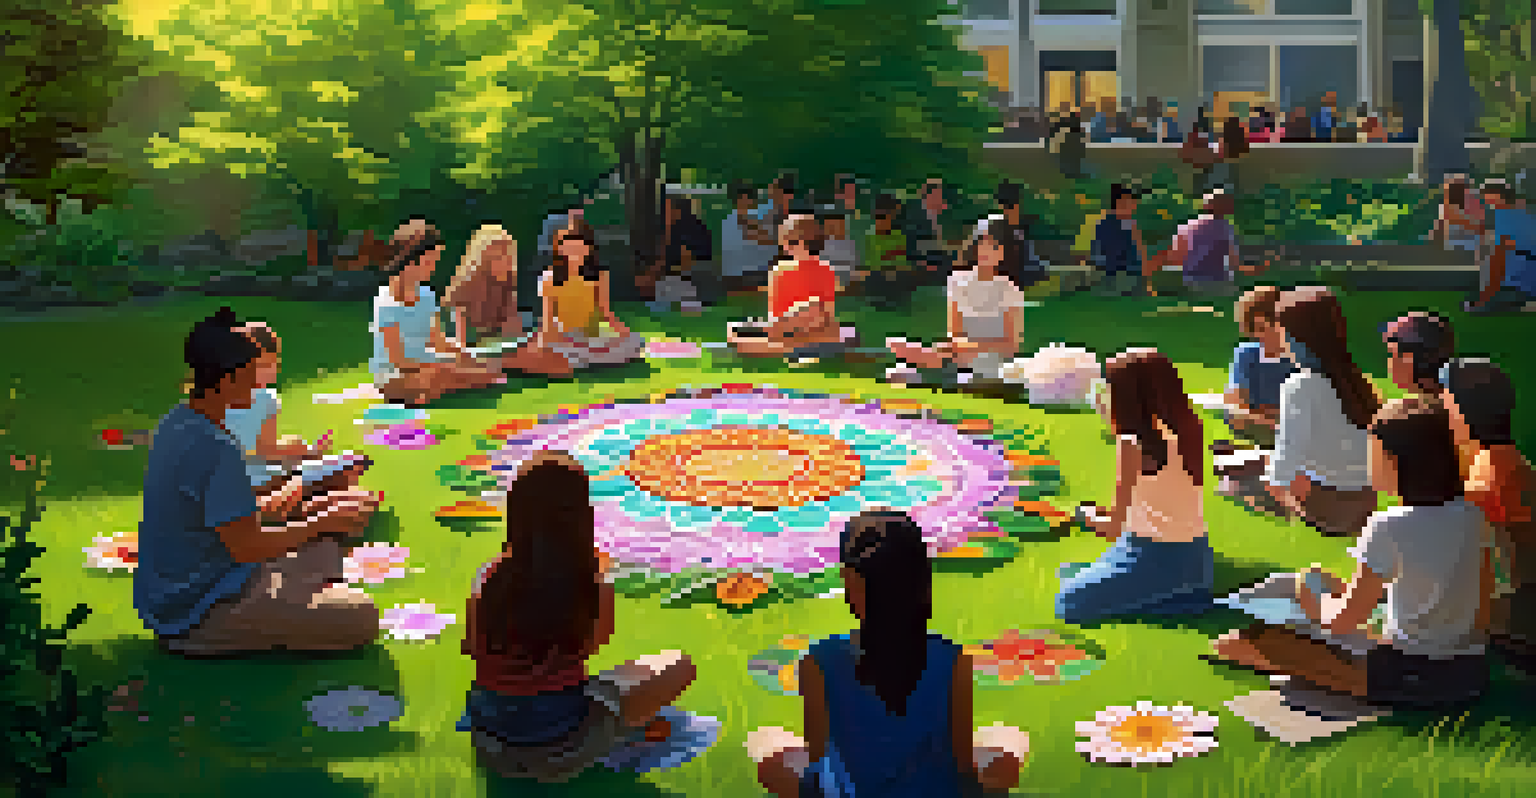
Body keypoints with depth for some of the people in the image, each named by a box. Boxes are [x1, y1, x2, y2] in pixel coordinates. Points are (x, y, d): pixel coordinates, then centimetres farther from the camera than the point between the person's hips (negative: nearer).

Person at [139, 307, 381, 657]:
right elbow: (246, 545, -23)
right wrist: (324, 522, -10)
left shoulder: (176, 423, 6)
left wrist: (309, 507, 9)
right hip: (195, 621, -10)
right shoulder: (215, 449, -25)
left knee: (323, 549, 20)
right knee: (364, 619, -15)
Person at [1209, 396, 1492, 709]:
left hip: (1407, 678, -7)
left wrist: (1314, 600, 8)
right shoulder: (1472, 518, 2)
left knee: (1233, 644, -10)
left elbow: (1343, 622, -15)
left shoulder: (1388, 528, -18)